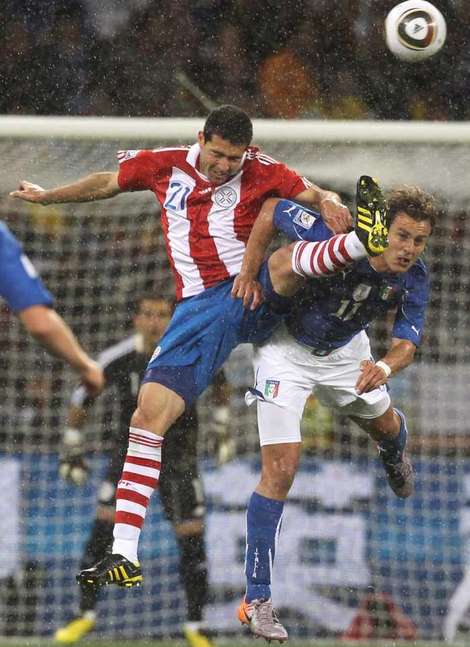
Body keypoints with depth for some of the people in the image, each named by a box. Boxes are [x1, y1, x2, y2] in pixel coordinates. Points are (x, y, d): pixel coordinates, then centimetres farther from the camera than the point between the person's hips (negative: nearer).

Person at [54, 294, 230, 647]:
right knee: (104, 526, -8)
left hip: (178, 451, -1)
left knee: (192, 536, -6)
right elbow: (82, 398, 1)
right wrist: (72, 446, 2)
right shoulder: (117, 359, -14)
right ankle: (87, 614, 5)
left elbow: (219, 380, 8)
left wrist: (222, 422, 5)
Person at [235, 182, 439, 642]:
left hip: (344, 351, 5)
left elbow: (406, 344, -19)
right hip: (287, 348, -5)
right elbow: (273, 208, -22)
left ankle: (394, 459, 70)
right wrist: (249, 271, -23)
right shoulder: (335, 240, -34)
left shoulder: (413, 280, -19)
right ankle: (256, 600, -12)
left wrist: (386, 367, -42)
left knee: (386, 426, 27)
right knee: (280, 469, -15)